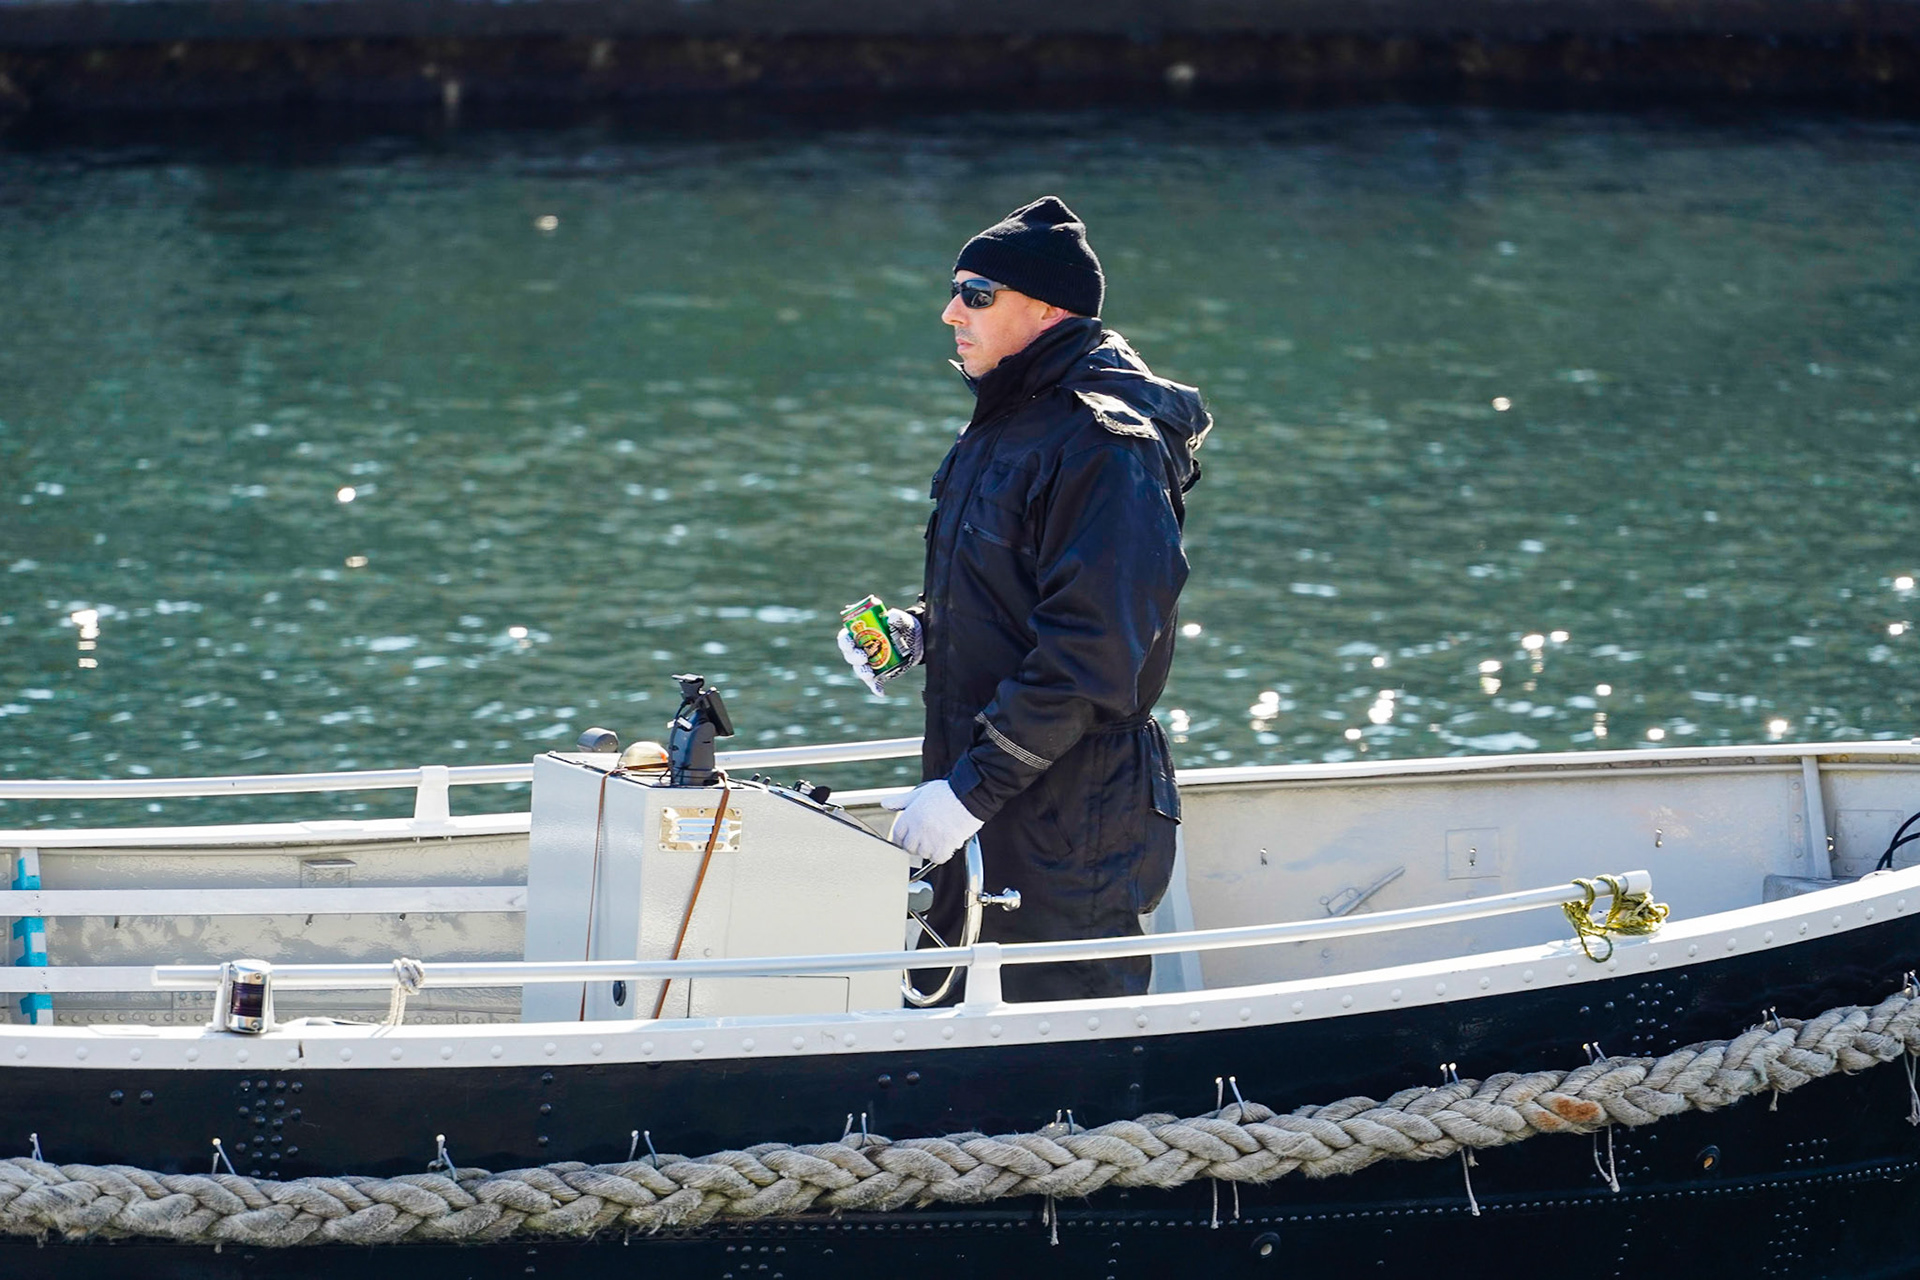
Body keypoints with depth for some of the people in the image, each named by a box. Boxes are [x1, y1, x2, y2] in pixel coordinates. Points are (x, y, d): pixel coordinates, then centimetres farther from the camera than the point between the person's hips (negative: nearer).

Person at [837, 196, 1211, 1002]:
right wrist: (919, 633, 7)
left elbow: (1088, 656, -25)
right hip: (978, 814, 10)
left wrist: (973, 787, -25)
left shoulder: (1102, 446, -19)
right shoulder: (1005, 423, 12)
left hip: (1070, 835, -10)